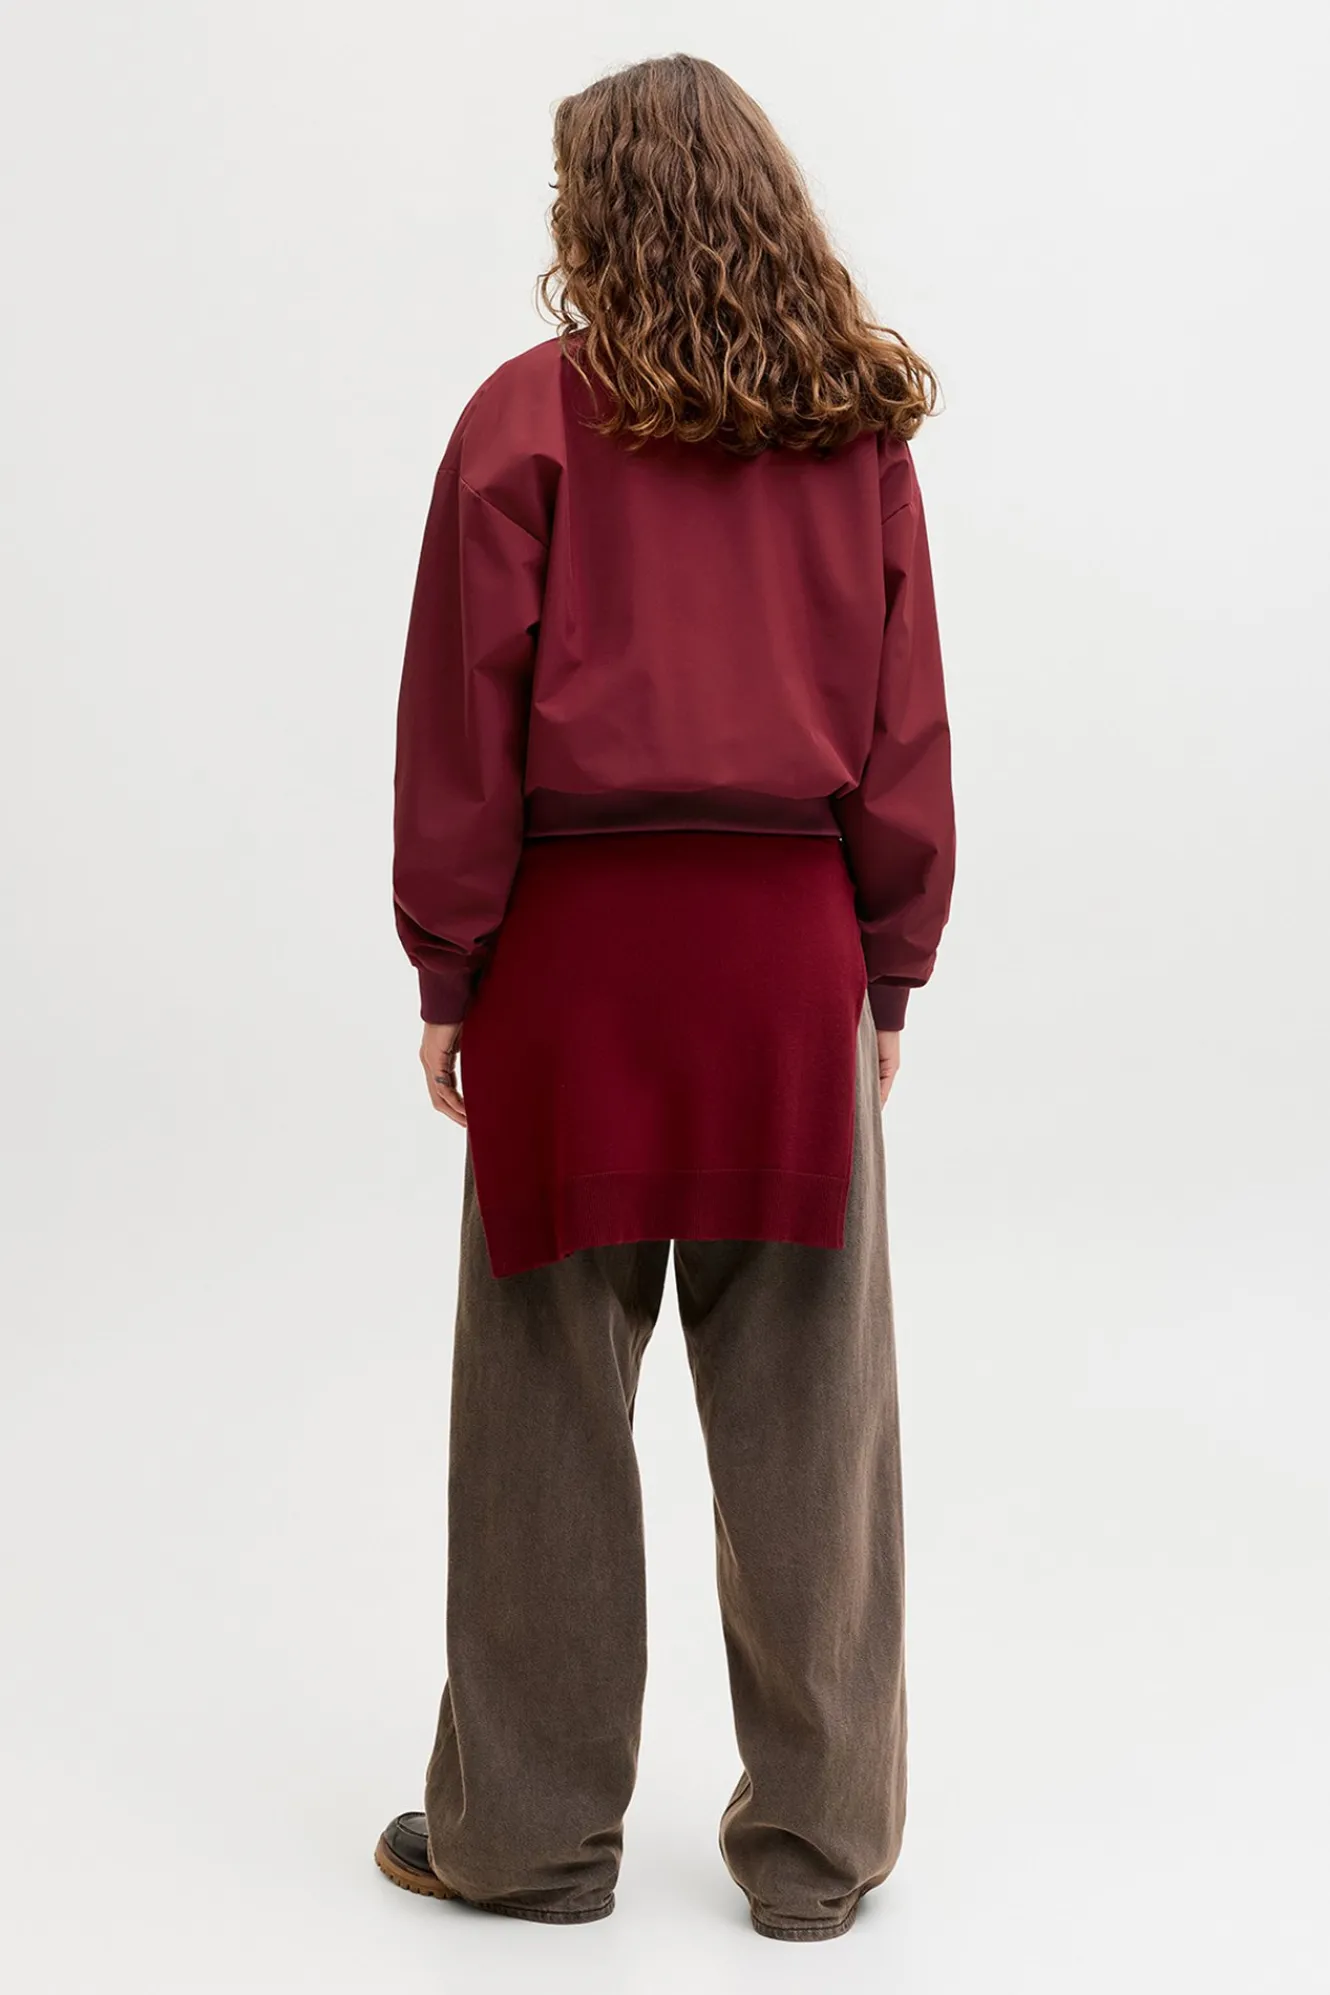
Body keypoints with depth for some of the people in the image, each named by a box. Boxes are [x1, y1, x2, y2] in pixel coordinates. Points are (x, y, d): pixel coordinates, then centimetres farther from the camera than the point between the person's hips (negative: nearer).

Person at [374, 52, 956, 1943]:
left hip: (573, 941, -2)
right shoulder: (861, 435, 5)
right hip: (791, 946, 3)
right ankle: (816, 1839, 21)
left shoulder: (530, 418, -3)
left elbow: (465, 722, -5)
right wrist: (892, 978, 12)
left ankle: (530, 1827, 21)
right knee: (801, 1411, 9)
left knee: (548, 1403, 8)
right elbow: (906, 737, 6)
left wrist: (447, 972, 2)